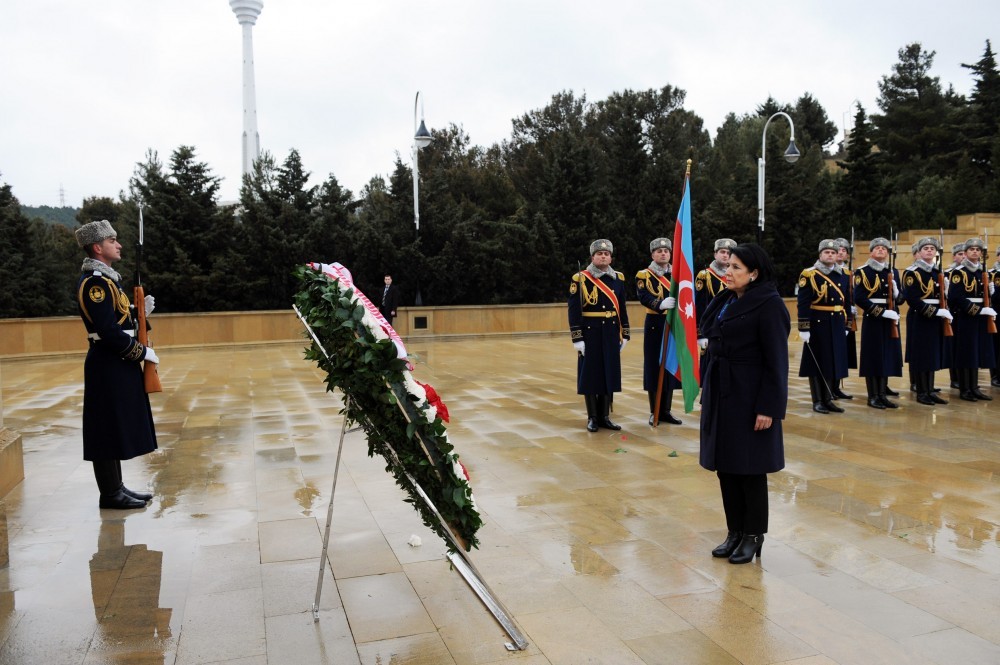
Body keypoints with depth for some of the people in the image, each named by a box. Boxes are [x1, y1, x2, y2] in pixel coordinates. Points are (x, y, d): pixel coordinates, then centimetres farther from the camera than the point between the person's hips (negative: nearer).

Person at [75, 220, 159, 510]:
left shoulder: (106, 278, 14)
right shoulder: (95, 282, -17)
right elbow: (107, 330, -23)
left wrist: (139, 311, 3)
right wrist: (142, 352, -16)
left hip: (117, 363, 10)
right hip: (108, 365, -10)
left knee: (118, 428, 15)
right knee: (108, 429, -1)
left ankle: (116, 486, 24)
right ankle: (110, 494, 8)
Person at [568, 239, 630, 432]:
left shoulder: (618, 278, 8)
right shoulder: (580, 279, -6)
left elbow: (622, 309, 12)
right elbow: (574, 311, -8)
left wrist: (625, 334, 9)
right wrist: (577, 338, -12)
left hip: (611, 334, 4)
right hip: (590, 334, -4)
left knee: (609, 374, 8)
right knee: (590, 374, 2)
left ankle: (605, 416, 18)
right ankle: (592, 418, 13)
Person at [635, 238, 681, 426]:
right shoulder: (644, 275, -3)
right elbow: (644, 297, -20)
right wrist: (661, 304, -37)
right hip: (655, 326, -4)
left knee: (671, 366, 7)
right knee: (654, 368, 0)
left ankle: (666, 411, 18)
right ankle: (654, 412, 10)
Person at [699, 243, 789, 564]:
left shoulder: (769, 305, -13)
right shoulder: (726, 301, 10)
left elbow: (776, 361, -15)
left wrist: (769, 407, -18)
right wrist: (708, 393, 13)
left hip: (749, 397, -7)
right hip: (720, 394, 7)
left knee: (750, 468, 4)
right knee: (725, 465, 12)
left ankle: (754, 536, 19)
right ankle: (735, 531, 25)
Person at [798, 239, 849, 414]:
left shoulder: (841, 275, 11)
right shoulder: (809, 275, -9)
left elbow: (844, 302, 15)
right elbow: (803, 304, -13)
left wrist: (845, 325, 13)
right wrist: (804, 328, -17)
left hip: (836, 326, 6)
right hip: (818, 325, -6)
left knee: (833, 362, 10)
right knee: (817, 362, 1)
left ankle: (828, 399, 20)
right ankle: (817, 401, 9)